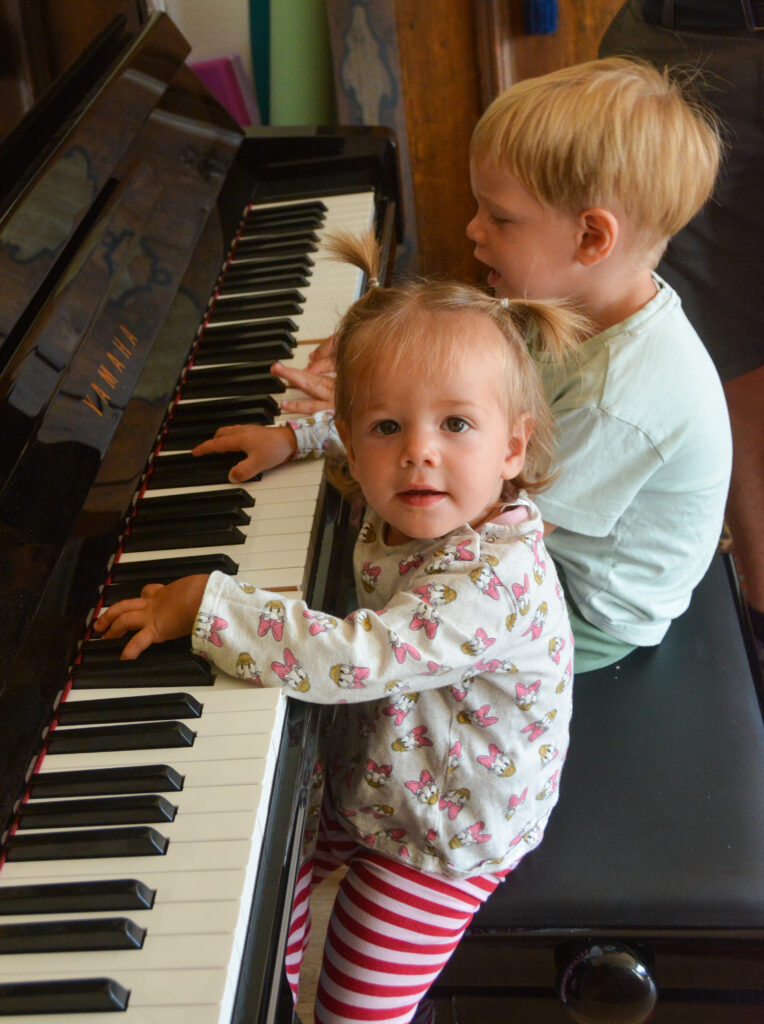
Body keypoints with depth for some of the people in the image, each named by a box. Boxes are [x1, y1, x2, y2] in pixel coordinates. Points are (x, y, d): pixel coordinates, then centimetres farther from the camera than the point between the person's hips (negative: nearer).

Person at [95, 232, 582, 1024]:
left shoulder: (496, 581, -39)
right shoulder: (404, 509, -14)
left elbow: (351, 661, -45)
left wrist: (206, 604, -37)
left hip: (444, 833, -7)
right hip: (359, 771, 7)